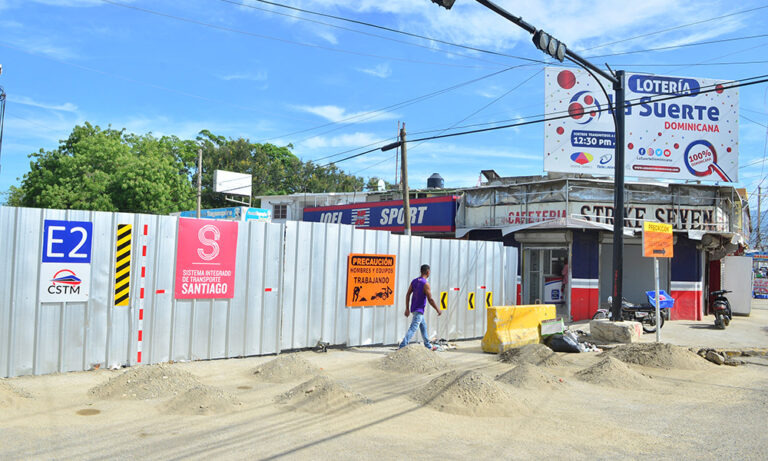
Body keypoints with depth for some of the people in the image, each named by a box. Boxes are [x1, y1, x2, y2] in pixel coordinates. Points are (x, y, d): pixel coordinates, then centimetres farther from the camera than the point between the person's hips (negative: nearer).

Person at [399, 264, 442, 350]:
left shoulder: (414, 281, 6)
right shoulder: (425, 283, -16)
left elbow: (408, 295, 7)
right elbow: (430, 300, -16)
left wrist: (407, 309, 12)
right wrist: (437, 310, -5)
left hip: (414, 309, 9)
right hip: (419, 310, -9)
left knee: (423, 327, 21)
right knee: (413, 329, -11)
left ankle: (428, 346, 31)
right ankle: (402, 347, -18)